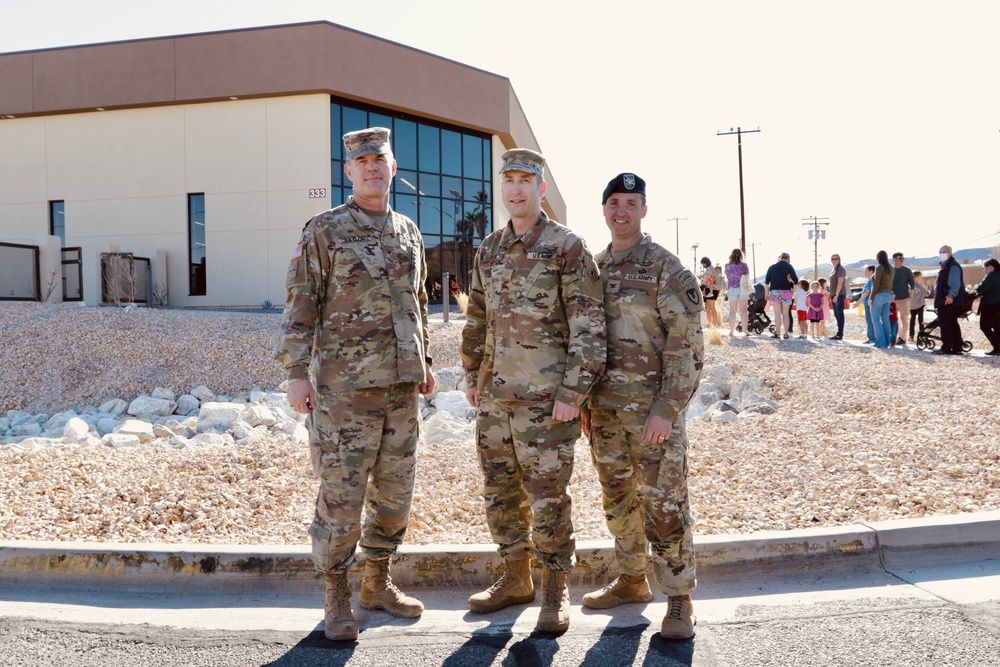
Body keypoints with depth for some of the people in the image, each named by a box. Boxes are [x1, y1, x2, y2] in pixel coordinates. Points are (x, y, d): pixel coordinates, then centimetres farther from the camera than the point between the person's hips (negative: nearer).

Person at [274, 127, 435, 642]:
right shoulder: (325, 231, -4)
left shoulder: (408, 233, 13)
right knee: (341, 496, 0)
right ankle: (336, 598, 15)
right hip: (345, 387, -5)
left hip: (402, 387, 6)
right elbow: (301, 305, -7)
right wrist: (296, 372, -13)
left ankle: (377, 583, 28)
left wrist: (424, 362, 19)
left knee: (394, 492, 12)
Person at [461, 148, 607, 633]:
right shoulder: (489, 250, 11)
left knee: (546, 495, 1)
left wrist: (572, 393, -15)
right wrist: (472, 378, 18)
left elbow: (589, 327, -11)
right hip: (493, 396, 6)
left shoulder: (567, 247, -8)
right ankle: (516, 579, 31)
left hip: (544, 398, -6)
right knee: (500, 493, 14)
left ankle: (555, 590, 18)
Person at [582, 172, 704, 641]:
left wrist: (667, 409, -18)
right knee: (618, 497, 15)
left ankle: (679, 600, 9)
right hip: (605, 408, 6)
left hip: (653, 406, -6)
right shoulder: (593, 269, 11)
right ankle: (631, 580, 32)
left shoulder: (666, 268, -8)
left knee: (663, 503, -3)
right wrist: (584, 402, 10)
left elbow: (687, 343, -12)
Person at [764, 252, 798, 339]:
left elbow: (766, 281, 7)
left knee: (777, 314, -2)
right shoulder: (789, 267, 3)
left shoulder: (772, 267, 10)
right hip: (786, 291, -1)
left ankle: (777, 333, -8)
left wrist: (766, 293, 11)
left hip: (774, 291, 1)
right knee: (786, 314, 4)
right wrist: (794, 291, 7)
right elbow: (795, 281, -5)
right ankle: (786, 333, 3)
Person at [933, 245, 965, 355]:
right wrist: (937, 294, 26)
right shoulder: (945, 266, 21)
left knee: (946, 325, -10)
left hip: (949, 301, -11)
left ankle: (946, 347, -10)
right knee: (953, 324, 11)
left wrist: (951, 295, -29)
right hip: (944, 301, 11)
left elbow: (955, 283, -22)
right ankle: (957, 347, 15)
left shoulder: (953, 266, -11)